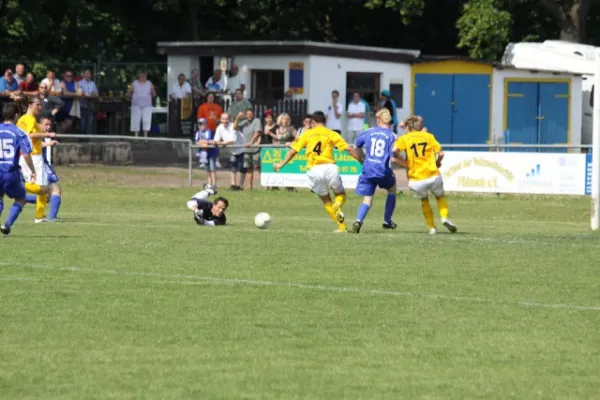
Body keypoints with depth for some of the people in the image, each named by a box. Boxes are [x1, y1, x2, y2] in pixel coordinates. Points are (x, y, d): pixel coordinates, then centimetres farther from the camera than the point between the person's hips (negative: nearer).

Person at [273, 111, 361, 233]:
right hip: (329, 167, -1)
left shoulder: (307, 134, 13)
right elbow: (349, 149, 2)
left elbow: (293, 151, 12)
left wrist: (281, 164, 23)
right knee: (340, 194, 18)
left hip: (313, 170, 1)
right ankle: (337, 206, -20)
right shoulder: (331, 134, 9)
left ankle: (341, 226, 7)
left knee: (326, 200, 18)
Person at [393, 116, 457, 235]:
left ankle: (432, 227, 19)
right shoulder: (428, 136, 11)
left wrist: (405, 164, 1)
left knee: (424, 200, 26)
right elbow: (440, 153, 4)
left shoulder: (404, 139, 7)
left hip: (416, 180, 0)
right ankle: (444, 217, 0)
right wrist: (437, 162, 24)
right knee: (440, 197, 25)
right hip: (432, 176, 0)